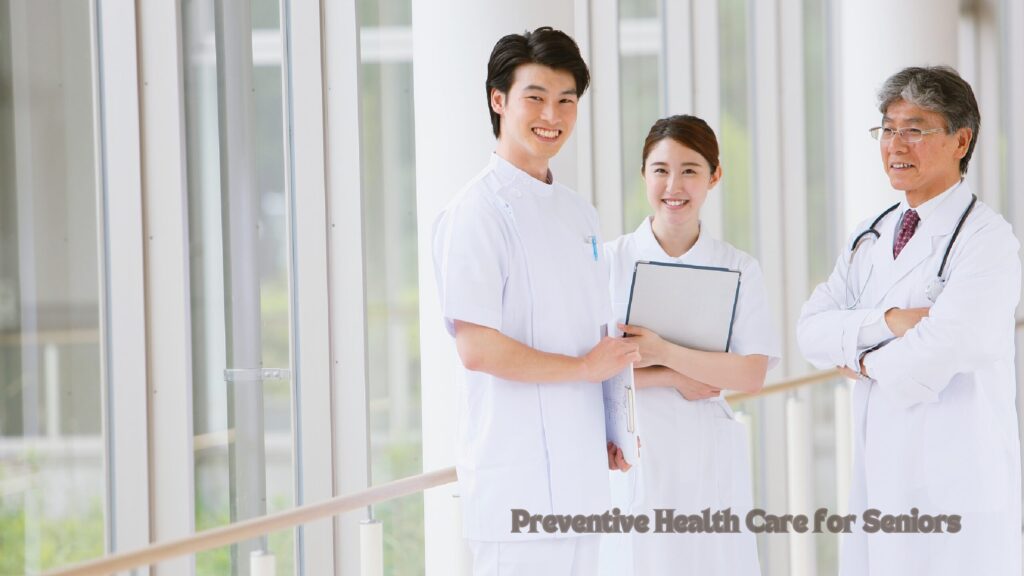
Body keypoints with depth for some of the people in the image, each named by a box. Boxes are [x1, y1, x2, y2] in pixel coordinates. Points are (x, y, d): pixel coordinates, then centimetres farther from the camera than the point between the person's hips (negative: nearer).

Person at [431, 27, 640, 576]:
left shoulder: (579, 214, 15)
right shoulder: (479, 211, -11)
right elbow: (477, 348, -19)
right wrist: (585, 367, -11)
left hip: (580, 472, 8)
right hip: (518, 479, -8)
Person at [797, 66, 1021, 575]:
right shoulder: (869, 237, 13)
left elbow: (945, 348, -22)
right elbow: (811, 332, 3)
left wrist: (864, 363, -5)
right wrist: (888, 321, -14)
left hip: (954, 476, -6)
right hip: (878, 470, 6)